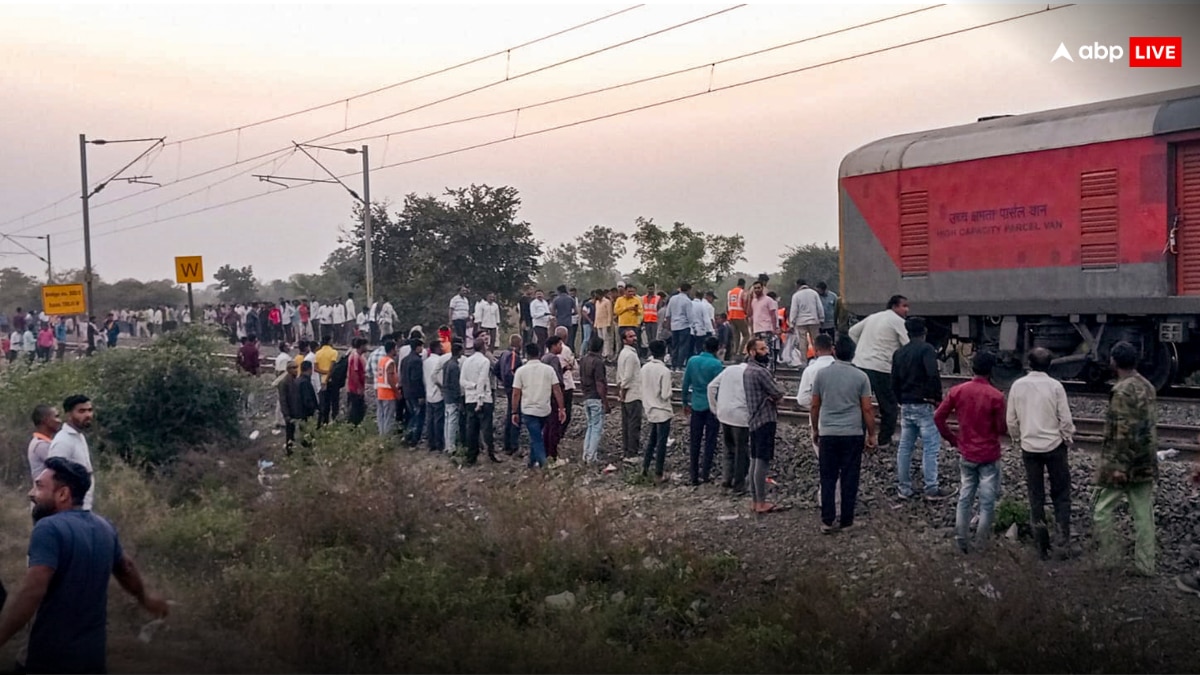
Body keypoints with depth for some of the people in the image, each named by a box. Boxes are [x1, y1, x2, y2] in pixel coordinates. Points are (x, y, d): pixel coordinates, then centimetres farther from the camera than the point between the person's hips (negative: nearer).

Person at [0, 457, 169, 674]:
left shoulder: (49, 528, -17)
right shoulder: (104, 527, 8)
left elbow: (31, 593, -28)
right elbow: (126, 568, 24)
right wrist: (145, 598, 41)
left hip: (53, 655, -7)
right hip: (93, 650, 7)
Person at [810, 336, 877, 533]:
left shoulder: (822, 374, 0)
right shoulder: (860, 377, -3)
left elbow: (815, 406, 4)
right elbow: (867, 409, -3)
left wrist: (815, 430, 17)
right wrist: (872, 435, 6)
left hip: (828, 434, 1)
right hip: (853, 434, -1)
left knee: (828, 478, 6)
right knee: (849, 478, 6)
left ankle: (827, 520, 3)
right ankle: (846, 520, 10)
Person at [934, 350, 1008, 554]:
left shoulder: (958, 391, -5)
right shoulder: (996, 396, -16)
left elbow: (938, 417, -3)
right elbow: (1001, 429, -13)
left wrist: (951, 438, 9)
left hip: (966, 455, 4)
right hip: (989, 456, -4)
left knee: (964, 498, 14)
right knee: (987, 502, 7)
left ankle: (961, 540, 16)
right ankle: (981, 544, 12)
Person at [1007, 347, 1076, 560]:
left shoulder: (1017, 386, -4)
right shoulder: (1055, 386, -11)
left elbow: (1011, 419, 1)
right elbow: (1065, 418, -8)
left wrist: (1016, 439, 16)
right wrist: (1069, 438, 9)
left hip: (1029, 447, 2)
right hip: (1054, 445, -2)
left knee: (1036, 495, 11)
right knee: (1061, 494, 10)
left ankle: (1042, 546, 14)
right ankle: (1062, 542, 3)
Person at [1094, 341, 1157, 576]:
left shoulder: (1123, 391, -18)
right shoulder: (1148, 386, 8)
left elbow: (1123, 432, -22)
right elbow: (1149, 426, 15)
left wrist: (1119, 466, -20)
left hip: (1124, 463, -8)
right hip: (1146, 462, 8)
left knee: (1103, 510, 4)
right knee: (1144, 514, 10)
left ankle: (1108, 560, 8)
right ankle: (1145, 564, 14)